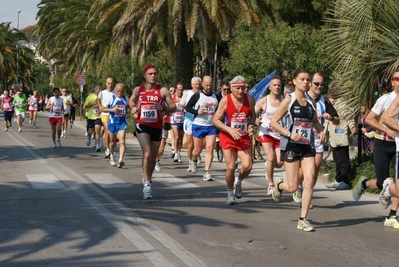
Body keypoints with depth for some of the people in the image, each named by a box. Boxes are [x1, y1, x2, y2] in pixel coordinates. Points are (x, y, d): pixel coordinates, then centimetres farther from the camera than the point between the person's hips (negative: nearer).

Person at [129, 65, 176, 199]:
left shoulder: (163, 91, -4)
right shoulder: (138, 90, 2)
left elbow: (173, 107, -3)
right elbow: (131, 101, 21)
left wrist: (163, 108, -22)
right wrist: (133, 108, 0)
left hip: (157, 127, 1)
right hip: (142, 126, -1)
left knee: (153, 157, 12)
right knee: (147, 153, -20)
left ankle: (147, 180, 35)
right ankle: (147, 184, -16)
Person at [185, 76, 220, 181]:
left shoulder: (216, 96, 7)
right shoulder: (197, 95, -3)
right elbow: (187, 107, -1)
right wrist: (197, 111, -17)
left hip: (211, 127, 2)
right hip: (198, 126, -2)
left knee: (210, 149, -10)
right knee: (197, 150, 7)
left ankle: (206, 172, -9)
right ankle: (194, 161, 42)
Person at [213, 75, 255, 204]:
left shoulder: (249, 99, -3)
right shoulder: (225, 100, -11)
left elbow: (253, 115, 14)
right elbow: (215, 120, -8)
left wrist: (250, 125, -6)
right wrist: (230, 130, -21)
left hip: (244, 138, 2)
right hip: (228, 137, -2)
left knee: (247, 166, -12)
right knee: (230, 167, -8)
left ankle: (238, 182, 22)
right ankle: (230, 194, 16)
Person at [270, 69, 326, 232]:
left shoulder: (311, 102, 9)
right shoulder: (288, 101, -5)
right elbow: (273, 122, -6)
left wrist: (321, 131, 5)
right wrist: (289, 134, -18)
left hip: (308, 146, 4)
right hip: (291, 146, -4)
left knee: (310, 181, -9)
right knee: (293, 187, -2)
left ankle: (303, 220, 0)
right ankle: (278, 185, 35)